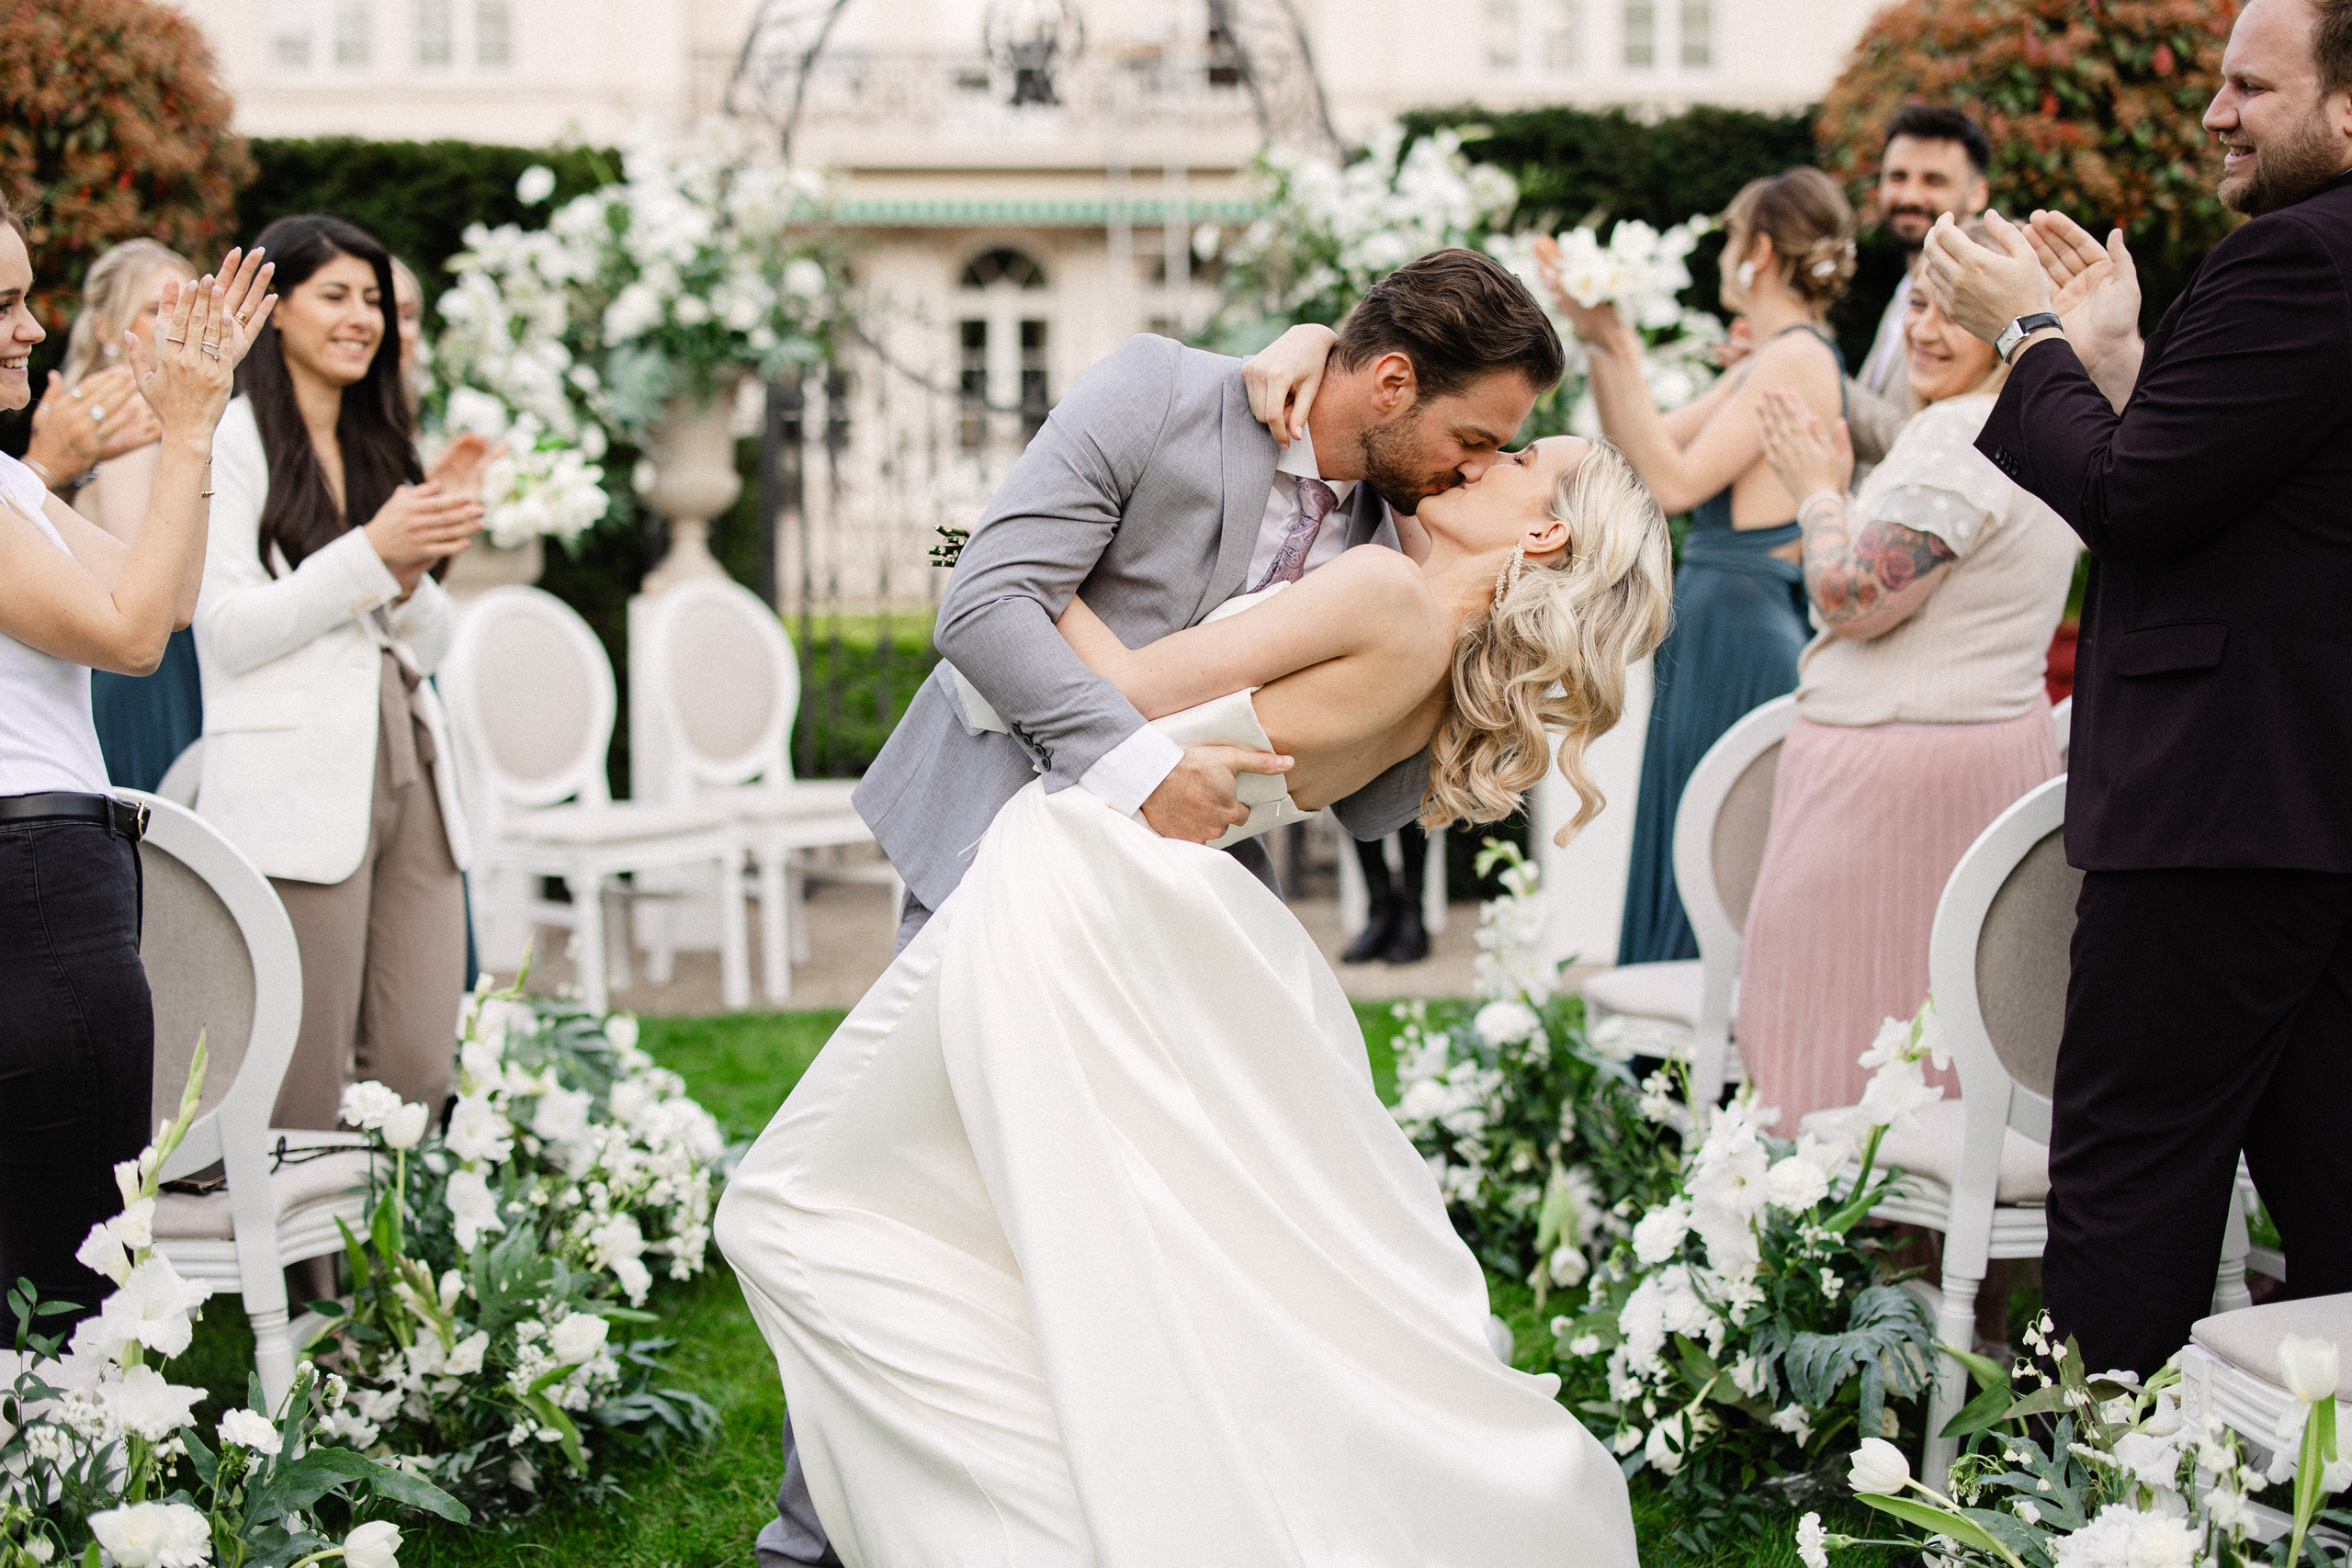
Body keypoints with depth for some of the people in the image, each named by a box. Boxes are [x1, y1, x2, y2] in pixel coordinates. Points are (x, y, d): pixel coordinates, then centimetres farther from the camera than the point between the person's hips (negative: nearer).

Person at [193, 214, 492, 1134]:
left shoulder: (381, 446, 21)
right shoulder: (234, 439, 1)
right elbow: (229, 630, -7)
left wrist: (421, 564, -4)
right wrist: (374, 551, -11)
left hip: (409, 777, 6)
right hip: (296, 790, -6)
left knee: (419, 1075, 1)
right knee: (301, 1098, -6)